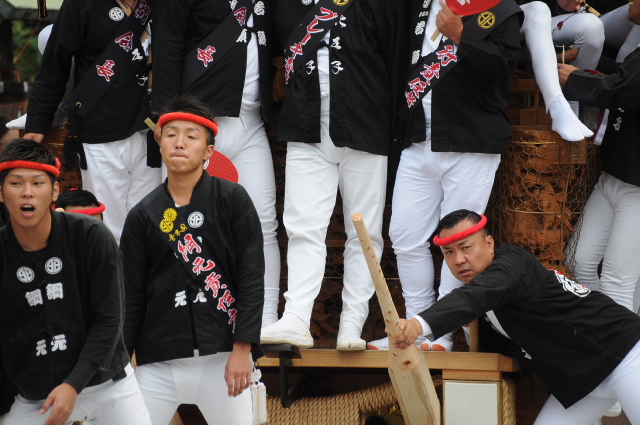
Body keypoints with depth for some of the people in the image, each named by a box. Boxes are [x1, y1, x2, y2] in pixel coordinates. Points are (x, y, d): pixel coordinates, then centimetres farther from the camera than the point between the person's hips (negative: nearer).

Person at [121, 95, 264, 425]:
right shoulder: (142, 215, 9)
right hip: (158, 363, 2)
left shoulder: (233, 200, 3)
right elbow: (132, 297, 10)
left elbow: (252, 278, -2)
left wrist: (243, 349, -9)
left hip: (222, 358, -2)